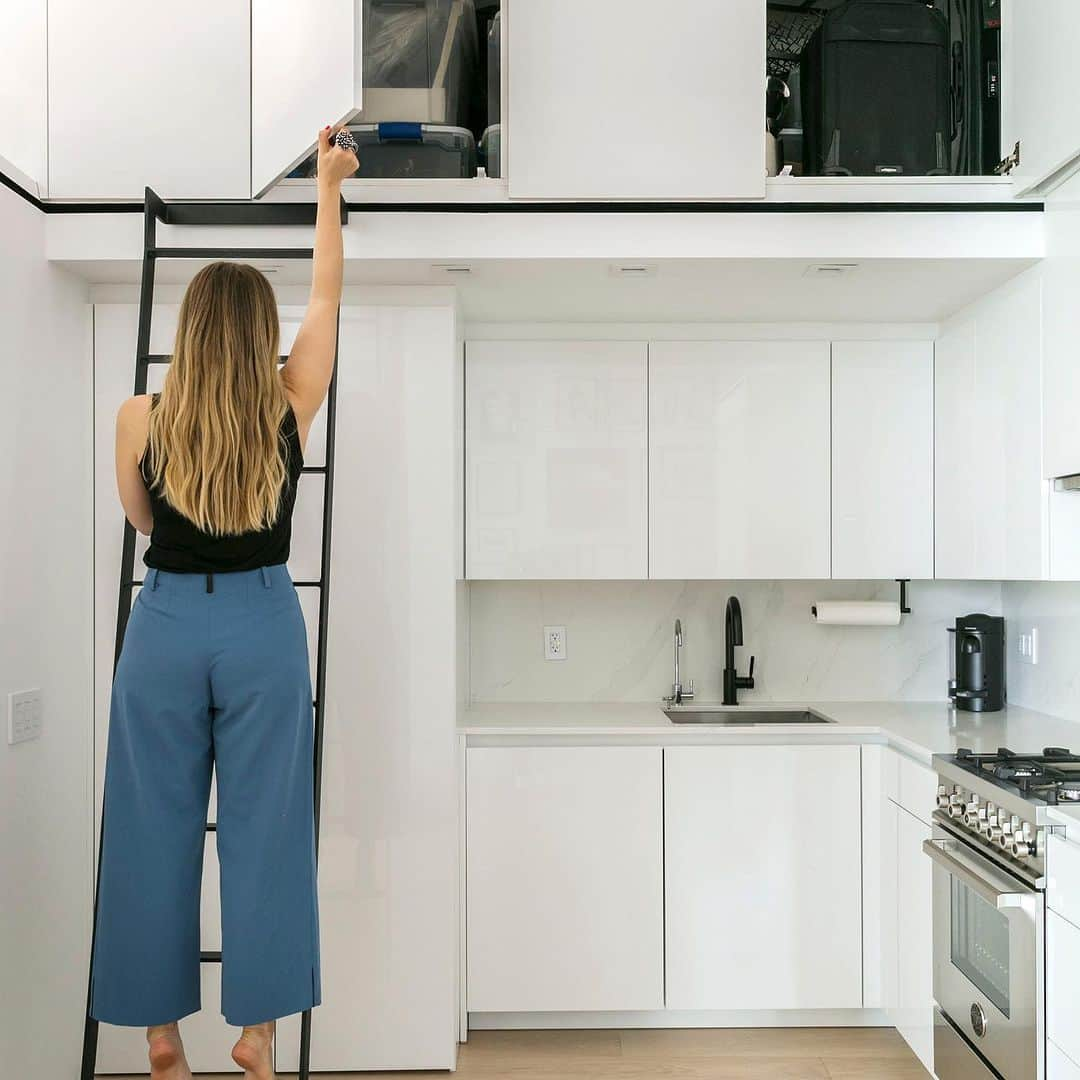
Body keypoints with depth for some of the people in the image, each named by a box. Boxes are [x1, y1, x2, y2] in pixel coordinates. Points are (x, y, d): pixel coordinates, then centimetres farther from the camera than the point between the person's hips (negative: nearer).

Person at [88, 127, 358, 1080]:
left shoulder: (140, 418, -5)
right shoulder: (292, 407, -6)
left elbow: (141, 518, 12)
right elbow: (327, 294, 8)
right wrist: (329, 186, 20)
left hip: (165, 624, 1)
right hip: (262, 625, 0)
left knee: (156, 827, 11)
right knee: (263, 823, 8)